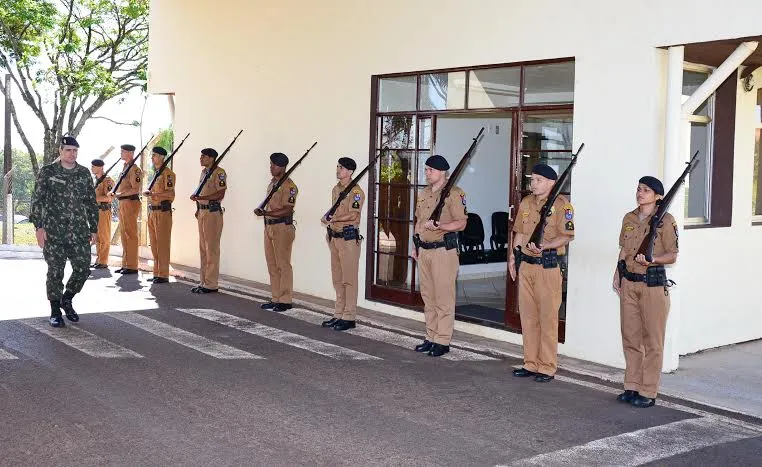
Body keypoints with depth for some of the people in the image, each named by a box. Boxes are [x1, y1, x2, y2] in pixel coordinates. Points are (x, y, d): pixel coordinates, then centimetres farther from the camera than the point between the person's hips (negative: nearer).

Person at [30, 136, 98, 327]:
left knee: (83, 269, 1)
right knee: (55, 272, -1)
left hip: (79, 232, 3)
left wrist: (94, 228, 11)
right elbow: (37, 200, -5)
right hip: (54, 232, -3)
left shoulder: (84, 174, 9)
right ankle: (55, 311, 13)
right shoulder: (47, 172, -1)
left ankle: (67, 300, 26)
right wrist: (38, 226, -13)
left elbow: (91, 203, 13)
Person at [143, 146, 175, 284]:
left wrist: (154, 194, -27)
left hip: (163, 212, -9)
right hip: (152, 212, 9)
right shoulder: (154, 173, 18)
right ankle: (157, 273, 17)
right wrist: (147, 193, 7)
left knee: (162, 245, -8)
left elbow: (170, 193, -18)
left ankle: (164, 275, -5)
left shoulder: (168, 173, -9)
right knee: (154, 245, 11)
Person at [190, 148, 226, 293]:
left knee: (211, 249, -7)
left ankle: (211, 284, -4)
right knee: (203, 248, 11)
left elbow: (220, 194, -18)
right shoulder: (204, 172, 17)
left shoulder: (219, 172, -10)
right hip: (202, 211, 9)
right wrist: (198, 207, 16)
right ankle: (204, 281, 17)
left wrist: (201, 198, -24)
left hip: (213, 212, -9)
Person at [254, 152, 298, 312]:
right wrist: (261, 211, 9)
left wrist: (267, 213, -27)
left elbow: (287, 210, -21)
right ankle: (275, 298, 21)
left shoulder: (289, 186, -13)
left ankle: (285, 300, 2)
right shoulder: (272, 183, 15)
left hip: (283, 227, -9)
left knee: (283, 265, -4)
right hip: (269, 226, 9)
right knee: (272, 264, 13)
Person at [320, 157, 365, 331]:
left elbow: (353, 214, -20)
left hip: (349, 238, -9)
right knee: (337, 279, 12)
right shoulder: (335, 189, 16)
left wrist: (332, 219, -25)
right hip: (335, 237, 9)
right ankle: (338, 314, 19)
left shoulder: (356, 191, -10)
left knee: (349, 279, -5)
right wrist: (329, 228, 18)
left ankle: (349, 317, -1)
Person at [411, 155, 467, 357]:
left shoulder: (454, 194, -9)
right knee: (428, 296, 12)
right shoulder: (423, 194, 16)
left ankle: (443, 341, 0)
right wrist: (415, 247, 20)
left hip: (443, 251, -8)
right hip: (424, 250, 8)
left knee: (443, 297, -5)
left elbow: (461, 223, -13)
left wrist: (437, 226, -23)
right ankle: (431, 337, 21)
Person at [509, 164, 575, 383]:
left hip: (548, 267, -7)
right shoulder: (526, 202, 13)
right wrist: (513, 257, 14)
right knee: (527, 316, 12)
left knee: (547, 317, -3)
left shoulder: (561, 205, -9)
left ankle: (547, 367, 6)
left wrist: (544, 246, -24)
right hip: (526, 264, 7)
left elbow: (567, 236, -14)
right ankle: (531, 363, 22)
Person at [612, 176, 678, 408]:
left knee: (652, 339, 0)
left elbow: (672, 255, -7)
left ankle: (648, 392, 5)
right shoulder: (629, 218, 11)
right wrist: (617, 275, 11)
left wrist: (652, 260, -23)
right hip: (628, 283, 6)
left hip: (653, 283, -6)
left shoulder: (665, 220, -6)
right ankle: (632, 386, 18)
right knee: (630, 336, 9)